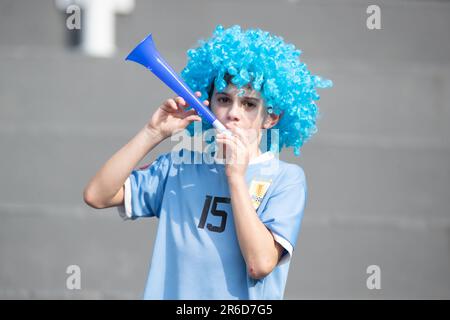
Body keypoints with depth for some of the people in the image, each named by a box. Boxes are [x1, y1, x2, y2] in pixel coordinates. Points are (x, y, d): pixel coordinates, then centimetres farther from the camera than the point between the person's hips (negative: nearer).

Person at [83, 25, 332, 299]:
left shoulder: (285, 178, 0)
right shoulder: (179, 167, 9)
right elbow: (97, 195, 2)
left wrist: (236, 176, -10)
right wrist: (154, 133, 0)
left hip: (242, 306, -3)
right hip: (171, 293, 3)